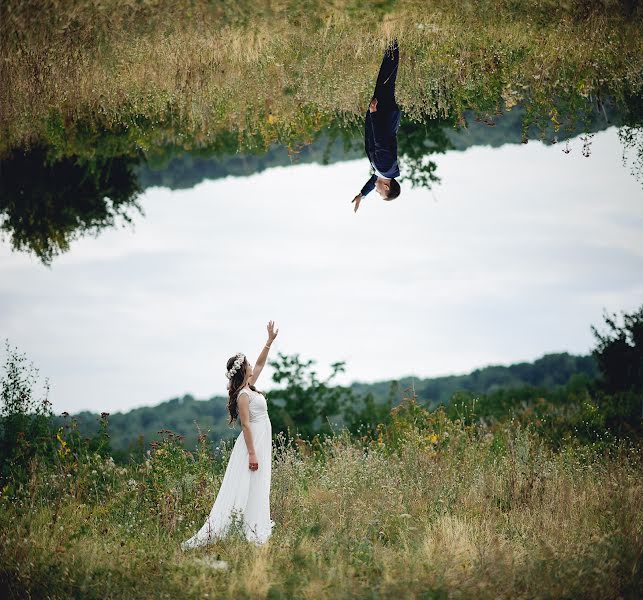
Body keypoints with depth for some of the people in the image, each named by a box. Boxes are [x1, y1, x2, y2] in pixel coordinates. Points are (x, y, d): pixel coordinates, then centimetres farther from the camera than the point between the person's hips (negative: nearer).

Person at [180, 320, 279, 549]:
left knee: (257, 488, 10)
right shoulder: (243, 395, -16)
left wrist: (270, 341, 17)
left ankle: (256, 530, 14)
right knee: (246, 488, -10)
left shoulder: (249, 388, 9)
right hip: (254, 442, -10)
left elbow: (260, 364, 21)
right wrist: (251, 453, -22)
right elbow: (246, 424, -20)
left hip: (262, 441, 10)